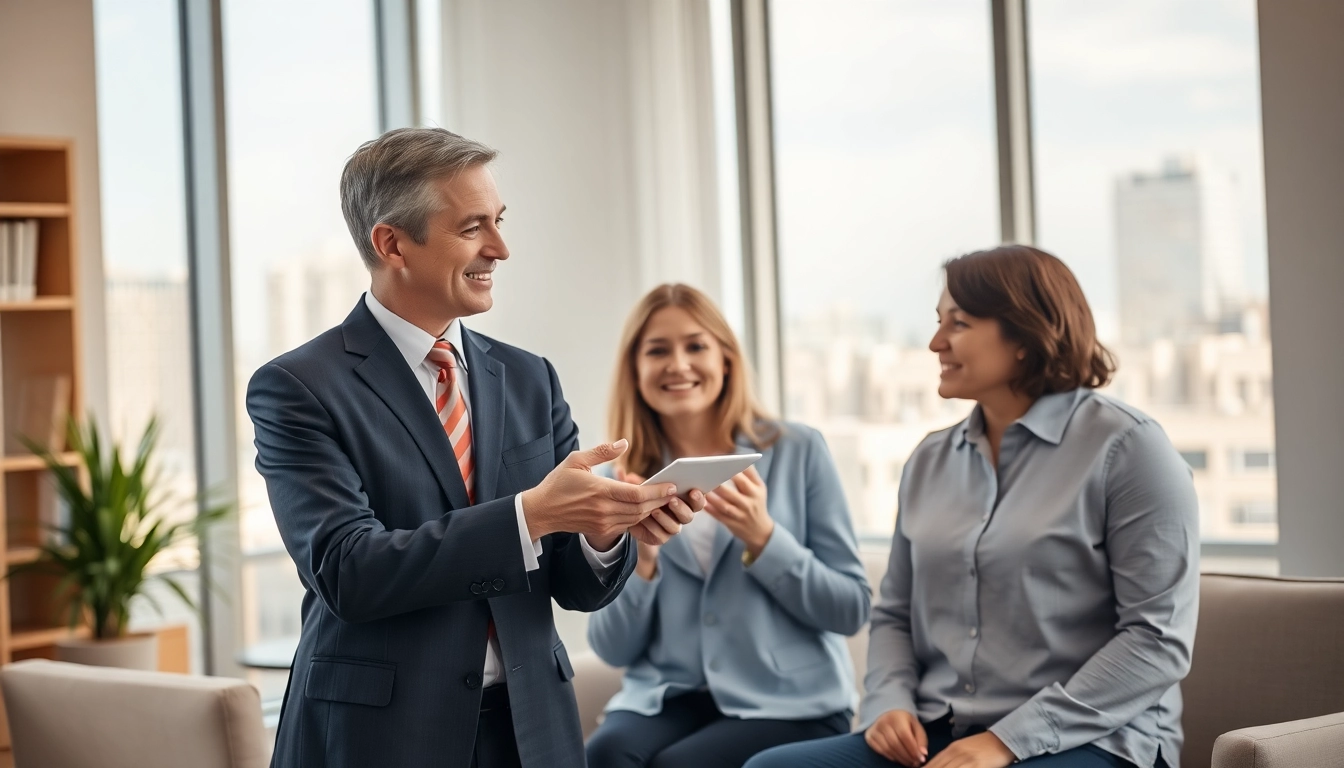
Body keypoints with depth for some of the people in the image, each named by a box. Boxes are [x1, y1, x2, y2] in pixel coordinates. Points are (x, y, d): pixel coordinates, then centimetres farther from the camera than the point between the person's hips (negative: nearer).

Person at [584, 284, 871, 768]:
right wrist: (641, 558, -13)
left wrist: (763, 539, -15)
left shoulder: (799, 452, 0)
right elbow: (613, 649, 4)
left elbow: (852, 610, -1)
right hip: (667, 698, 2)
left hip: (788, 702, -2)